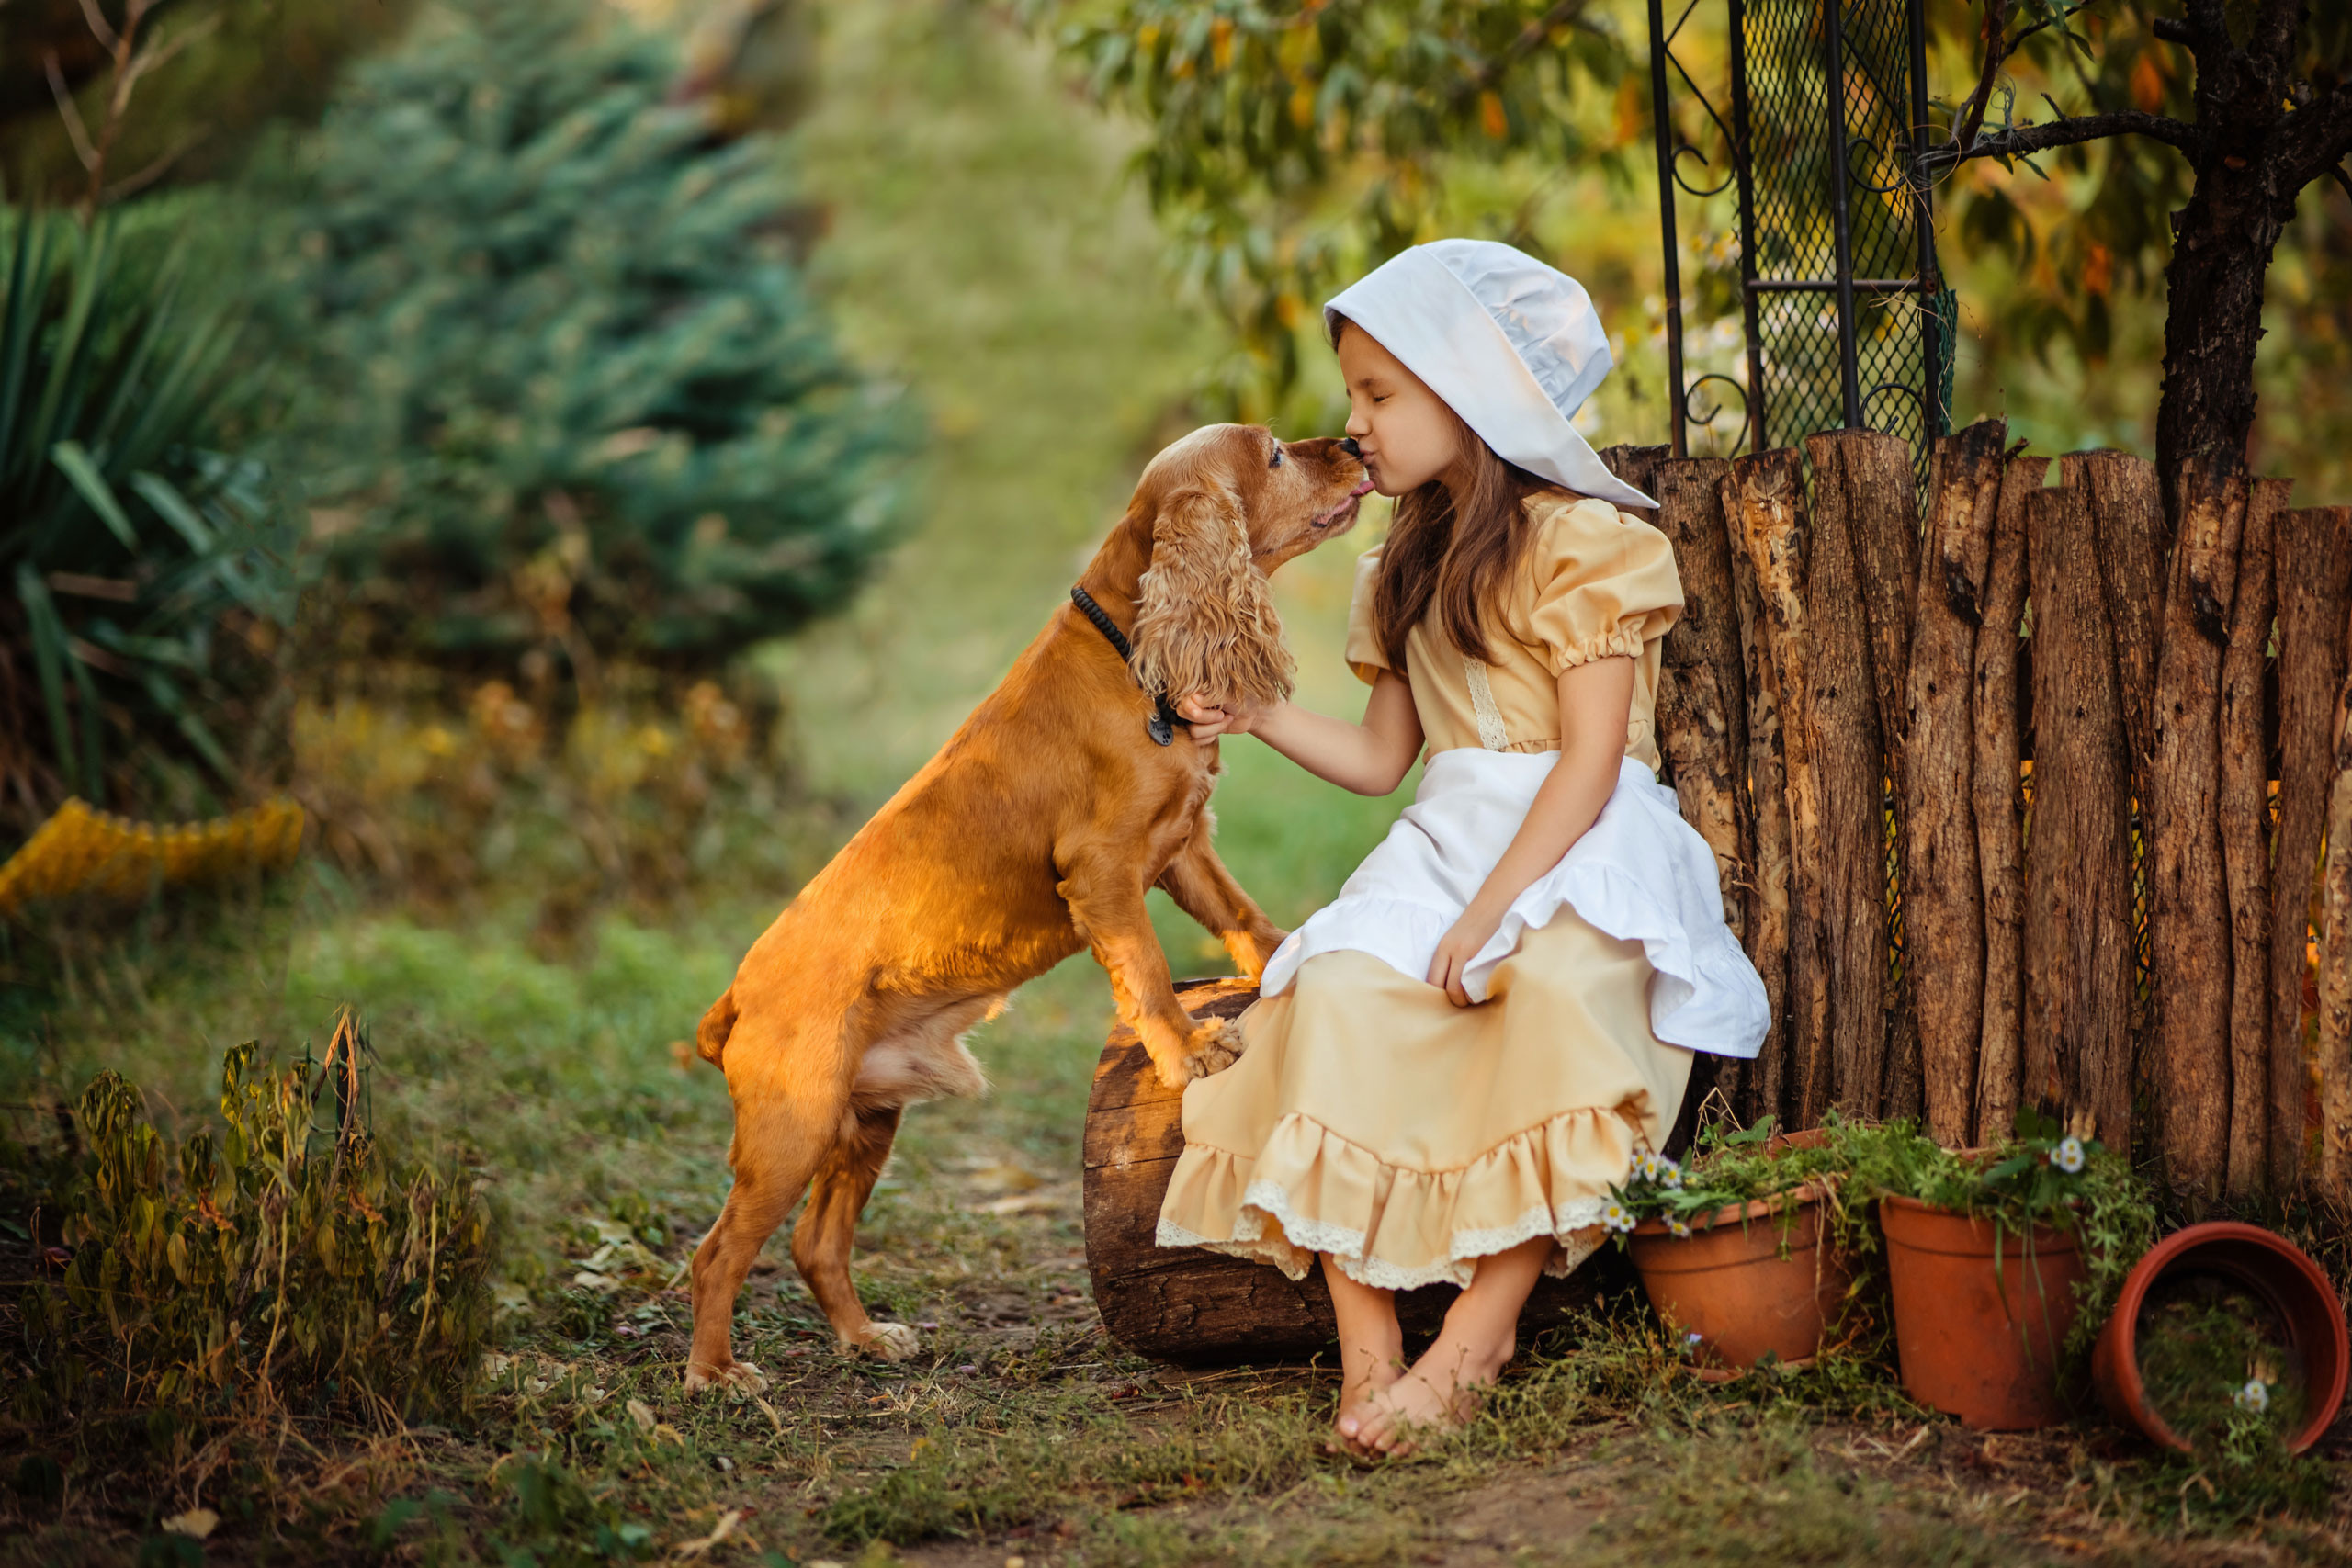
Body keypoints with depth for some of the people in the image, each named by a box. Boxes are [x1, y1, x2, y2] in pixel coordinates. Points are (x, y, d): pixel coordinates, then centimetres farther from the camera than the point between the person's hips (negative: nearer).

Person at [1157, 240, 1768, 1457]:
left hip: (1582, 854, -6)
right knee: (1338, 990, -26)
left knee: (1555, 990, -38)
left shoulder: (1583, 543, -5)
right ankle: (1365, 1343, -30)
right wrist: (1258, 715, 7)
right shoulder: (1406, 568, 20)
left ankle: (1479, 1335, -32)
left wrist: (1490, 910, -22)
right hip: (1446, 844, 6)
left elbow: (1591, 760, -13)